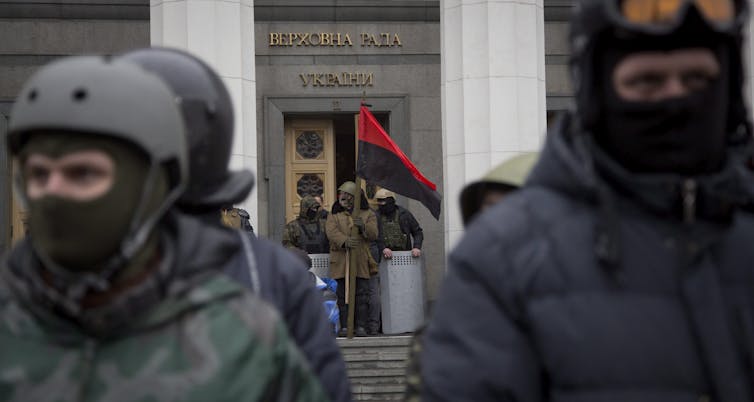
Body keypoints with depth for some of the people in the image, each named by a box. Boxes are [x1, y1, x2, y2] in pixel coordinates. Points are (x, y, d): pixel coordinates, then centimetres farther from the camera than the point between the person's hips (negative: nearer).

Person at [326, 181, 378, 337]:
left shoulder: (367, 214, 12)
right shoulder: (334, 214, 12)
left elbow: (373, 234, 0)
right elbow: (331, 232, -7)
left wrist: (363, 226, -20)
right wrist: (344, 241, -25)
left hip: (361, 261, 0)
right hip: (341, 261, 1)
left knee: (362, 295, -2)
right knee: (342, 295, 0)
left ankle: (361, 326, 2)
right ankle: (345, 326, 4)